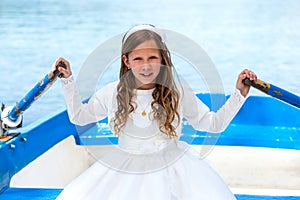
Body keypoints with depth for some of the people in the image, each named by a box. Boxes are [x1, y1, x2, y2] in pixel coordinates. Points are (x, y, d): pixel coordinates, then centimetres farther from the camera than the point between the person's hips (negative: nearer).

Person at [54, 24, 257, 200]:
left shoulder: (178, 93, -8)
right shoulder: (112, 94, -5)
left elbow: (214, 123, 0)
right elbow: (78, 116, 12)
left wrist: (239, 93, -8)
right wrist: (68, 80, 5)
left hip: (171, 165, -1)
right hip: (125, 170, 2)